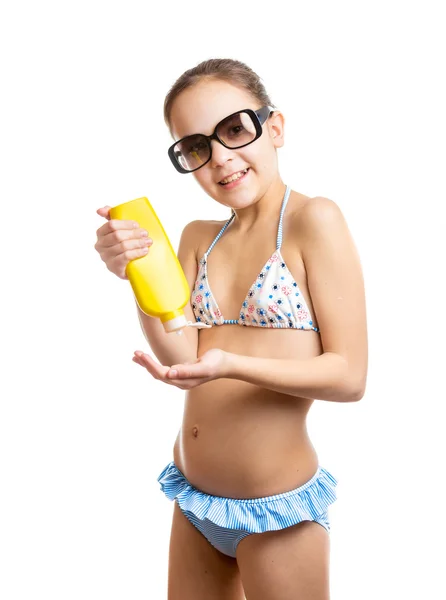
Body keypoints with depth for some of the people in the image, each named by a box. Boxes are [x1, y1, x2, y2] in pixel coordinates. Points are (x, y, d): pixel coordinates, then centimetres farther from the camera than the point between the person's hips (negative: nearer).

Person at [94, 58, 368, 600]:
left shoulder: (313, 220, -13)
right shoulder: (198, 238, 5)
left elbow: (349, 376, -16)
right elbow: (183, 359, -5)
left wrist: (232, 365, -29)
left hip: (277, 510, -5)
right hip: (193, 498, 6)